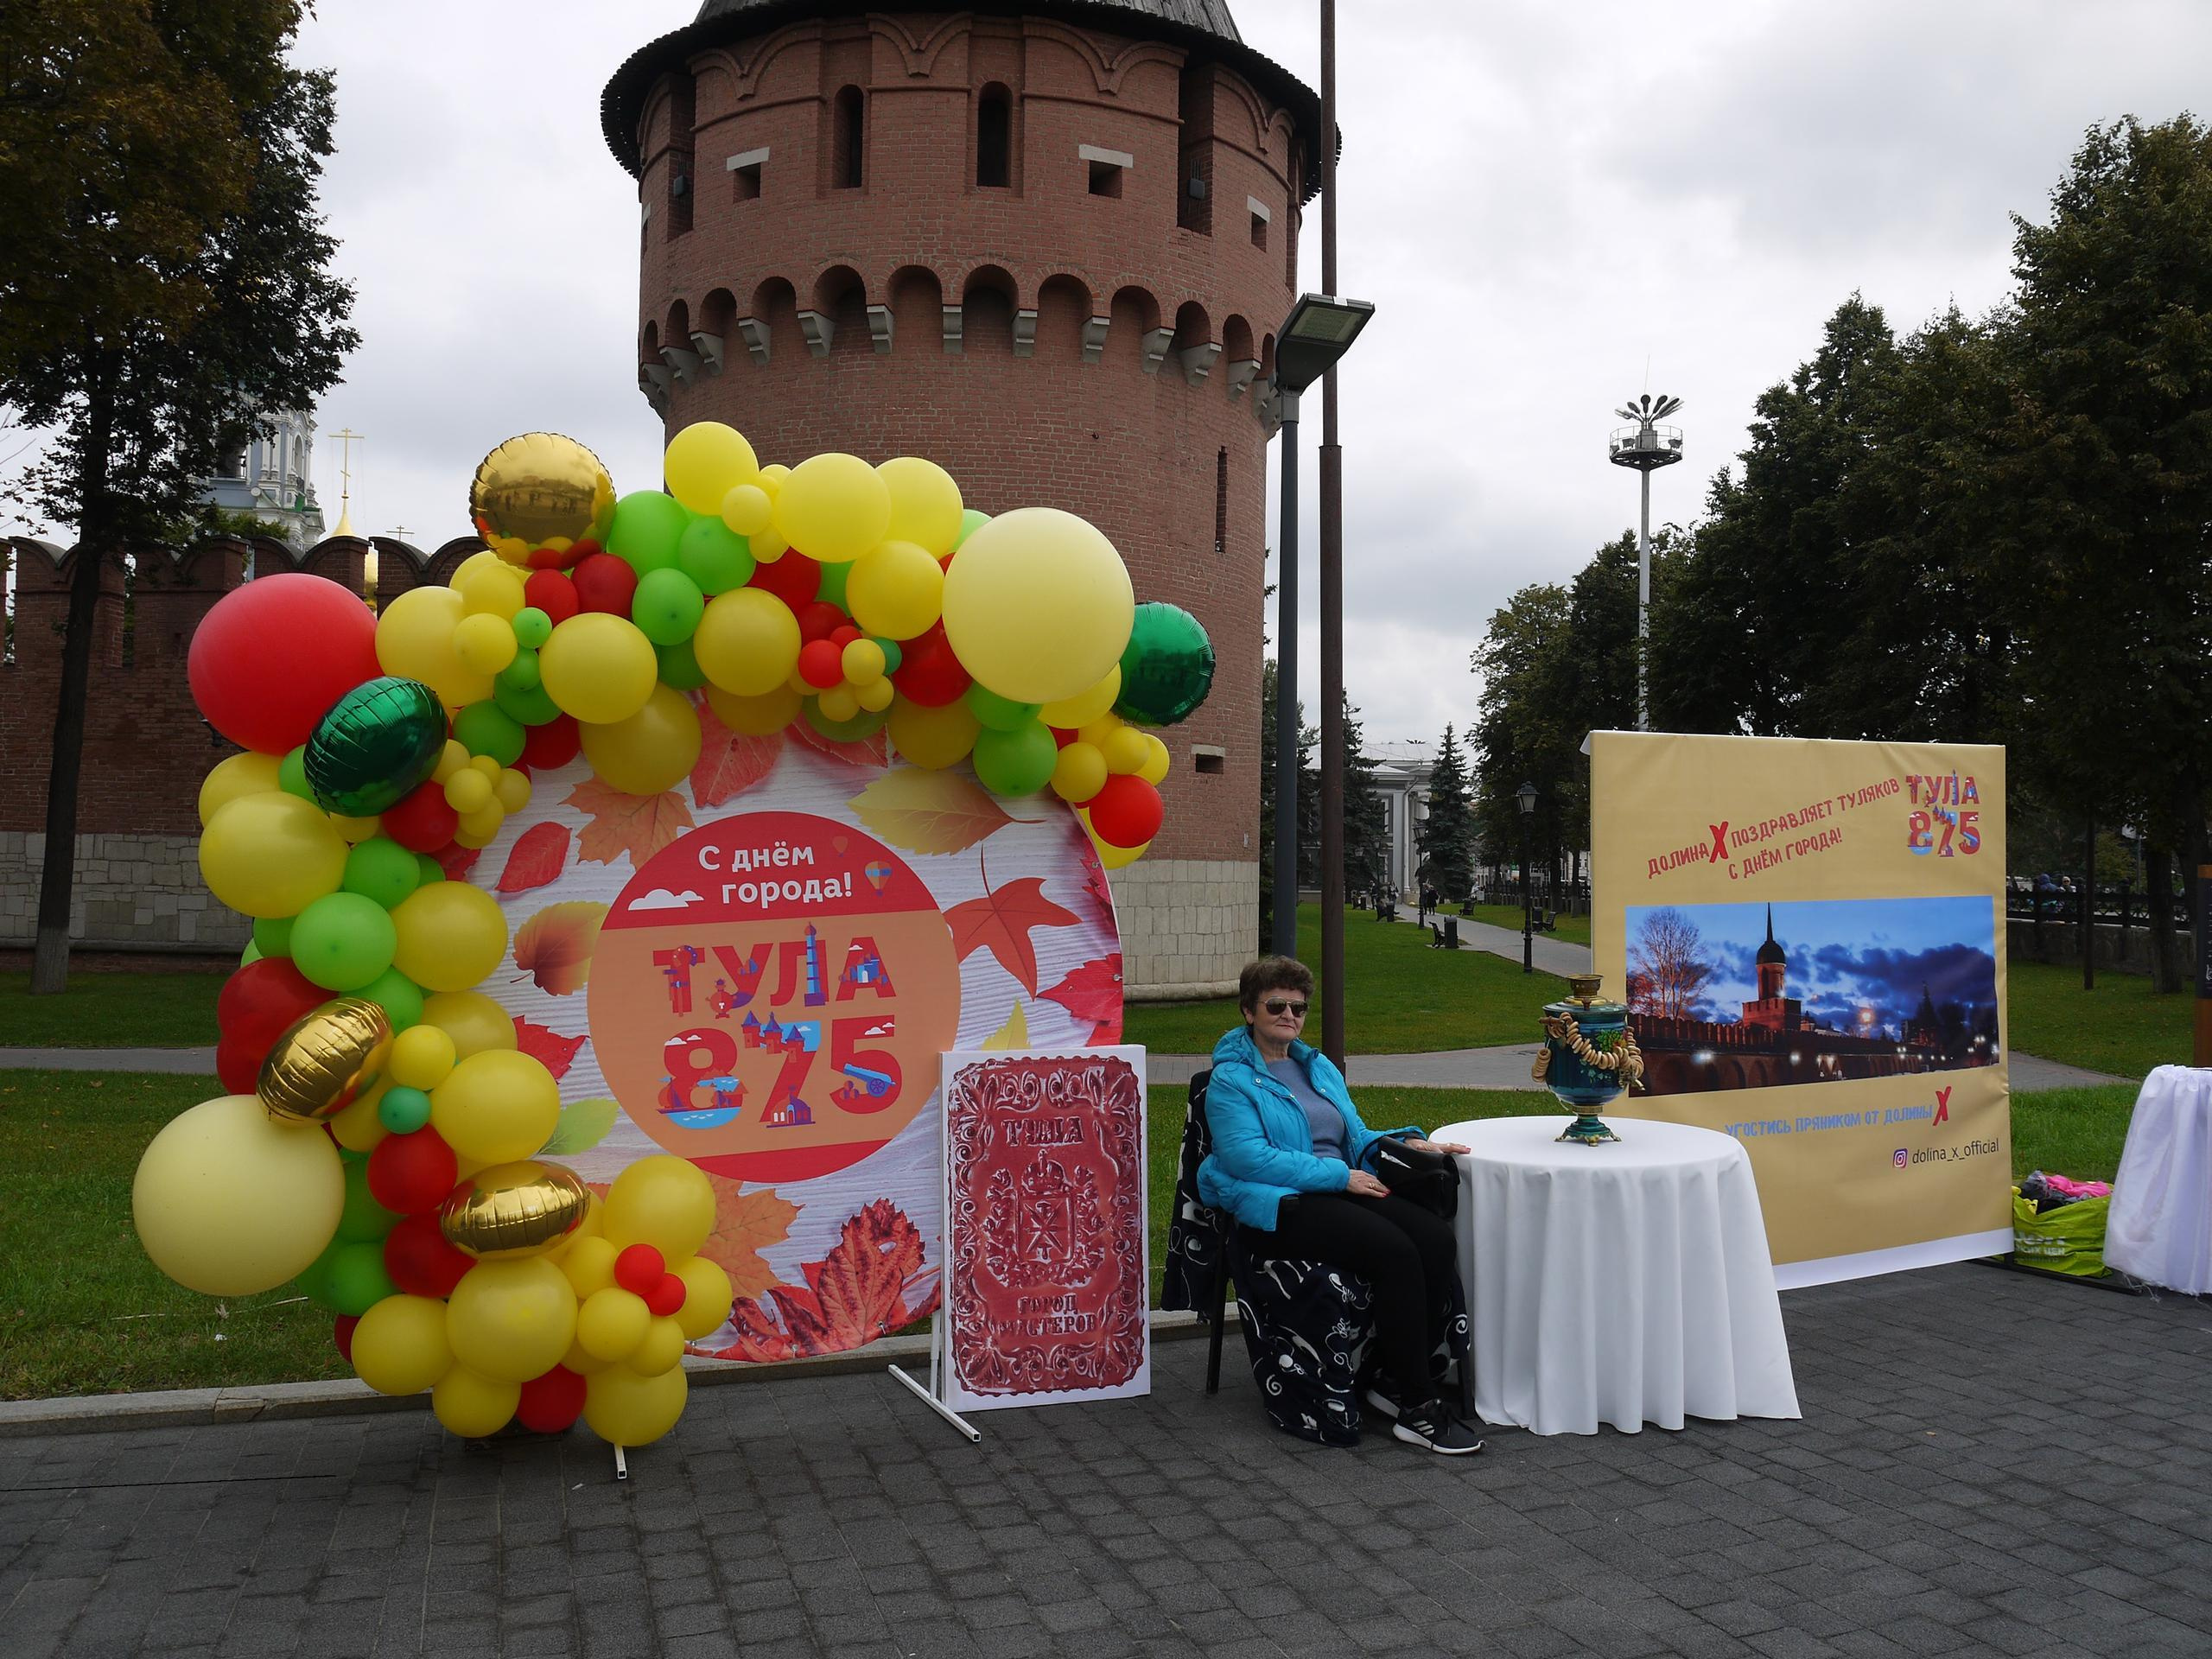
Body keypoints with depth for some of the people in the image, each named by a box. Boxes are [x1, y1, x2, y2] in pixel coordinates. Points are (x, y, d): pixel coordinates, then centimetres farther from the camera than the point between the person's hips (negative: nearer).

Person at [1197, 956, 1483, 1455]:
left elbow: (1357, 1137, 28)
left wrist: (1406, 1142, 6)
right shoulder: (1231, 1079, 0)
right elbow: (1248, 1157, -14)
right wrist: (1340, 1175, -15)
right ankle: (1416, 1408, -21)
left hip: (1340, 1191, 7)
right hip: (1277, 1207, -7)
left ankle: (1395, 1379, -10)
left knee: (1437, 1239, -21)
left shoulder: (1319, 1067, 24)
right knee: (1394, 1250, -30)